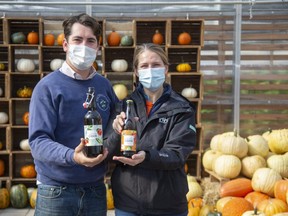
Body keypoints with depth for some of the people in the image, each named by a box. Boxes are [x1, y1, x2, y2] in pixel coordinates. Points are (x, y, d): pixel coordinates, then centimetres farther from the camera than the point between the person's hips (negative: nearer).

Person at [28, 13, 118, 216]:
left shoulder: (104, 85, 5)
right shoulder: (48, 86, -10)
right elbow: (38, 141, -17)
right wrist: (71, 156, -34)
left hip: (95, 189, 4)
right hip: (56, 192, -4)